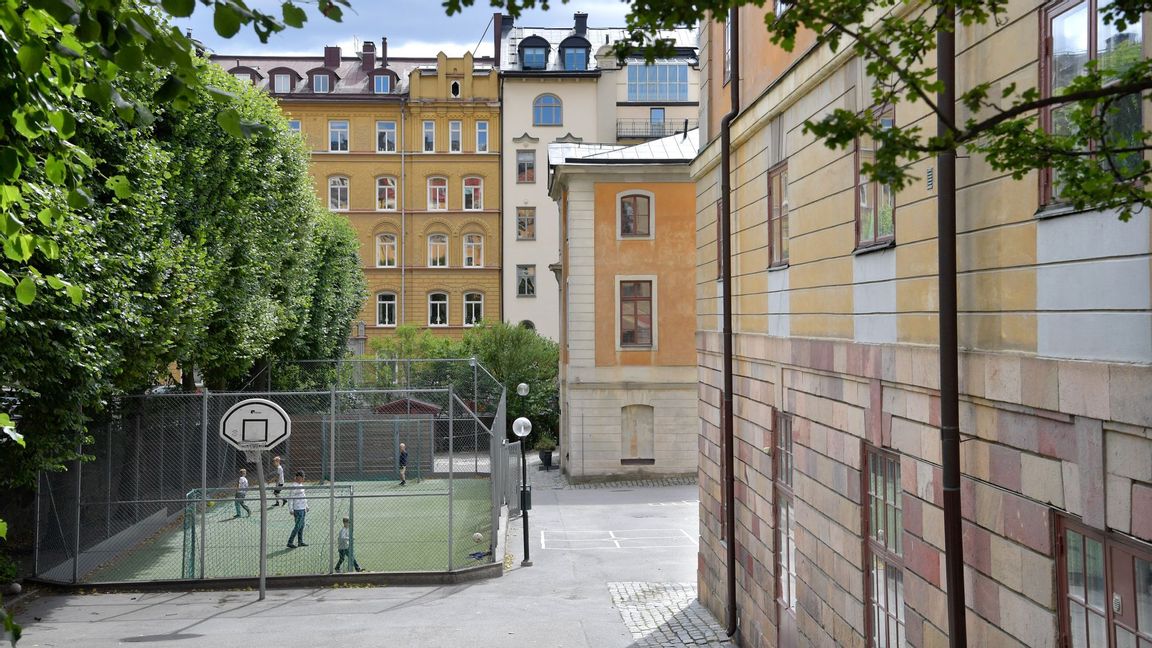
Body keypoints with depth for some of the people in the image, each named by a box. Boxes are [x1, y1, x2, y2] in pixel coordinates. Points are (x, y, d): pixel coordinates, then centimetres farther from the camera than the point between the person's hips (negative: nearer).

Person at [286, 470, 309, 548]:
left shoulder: (301, 484, 14)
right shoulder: (294, 486, -15)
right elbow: (290, 498, -17)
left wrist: (306, 506, 25)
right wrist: (291, 510, -20)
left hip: (302, 509, 9)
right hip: (298, 509, -9)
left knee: (302, 525, 12)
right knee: (298, 526, -7)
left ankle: (300, 542, 19)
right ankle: (290, 542, -2)